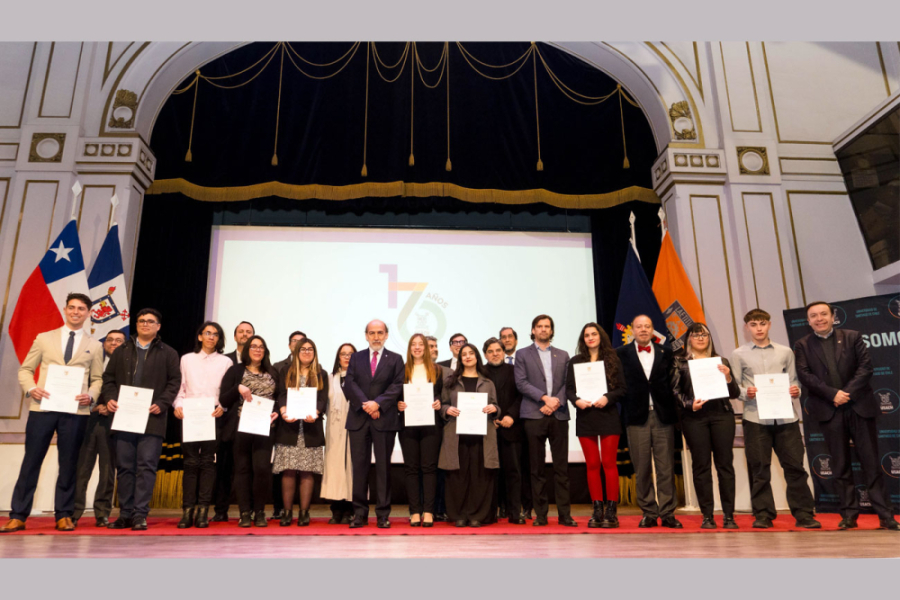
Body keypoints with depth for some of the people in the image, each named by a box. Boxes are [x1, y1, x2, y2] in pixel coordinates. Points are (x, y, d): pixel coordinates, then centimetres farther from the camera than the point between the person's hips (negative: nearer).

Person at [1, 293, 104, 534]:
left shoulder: (94, 346, 12)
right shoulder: (44, 339, 12)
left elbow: (98, 378, 11)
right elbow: (25, 369, 12)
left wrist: (91, 395, -9)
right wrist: (31, 388, -7)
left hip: (75, 411, 0)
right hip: (42, 407, 0)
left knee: (68, 464, 4)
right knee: (31, 461, 2)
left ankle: (63, 516, 13)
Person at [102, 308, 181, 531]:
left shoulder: (168, 353, 8)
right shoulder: (122, 351, 18)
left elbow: (174, 381, 2)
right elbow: (108, 377, 15)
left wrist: (161, 404, -10)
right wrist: (109, 398, -3)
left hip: (152, 418, -3)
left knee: (146, 466, -4)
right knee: (124, 466, 7)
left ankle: (140, 514, -1)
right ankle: (125, 514, 15)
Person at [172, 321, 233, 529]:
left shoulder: (225, 362, 12)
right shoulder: (187, 359, 17)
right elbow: (180, 387, 13)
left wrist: (222, 406, -11)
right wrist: (177, 405, -4)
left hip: (213, 416, -1)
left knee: (208, 461, -4)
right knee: (191, 461, -4)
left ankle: (203, 511, -1)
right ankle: (188, 510, 0)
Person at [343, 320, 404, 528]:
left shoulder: (395, 359, 9)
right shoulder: (356, 358, 14)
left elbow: (397, 386, -2)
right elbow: (349, 384, 2)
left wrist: (377, 403, -14)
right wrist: (365, 404, -11)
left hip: (384, 419, -1)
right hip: (358, 419, 2)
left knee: (383, 467, 2)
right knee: (359, 466, 3)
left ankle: (383, 515, 9)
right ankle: (360, 513, 12)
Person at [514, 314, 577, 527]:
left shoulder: (563, 355, 16)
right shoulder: (522, 354, 9)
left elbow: (567, 383, 8)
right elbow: (521, 383, -2)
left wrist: (556, 402, -9)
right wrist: (545, 398, -11)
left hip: (559, 415, 2)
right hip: (534, 415, -2)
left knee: (562, 466, 1)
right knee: (537, 468, 2)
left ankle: (564, 514, 7)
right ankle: (540, 514, 9)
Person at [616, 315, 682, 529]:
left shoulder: (665, 353, 11)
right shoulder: (621, 354, 6)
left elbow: (672, 381, 9)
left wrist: (672, 407, 0)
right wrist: (627, 408, -3)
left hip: (663, 416, 1)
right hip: (637, 416, -1)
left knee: (666, 467, 1)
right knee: (642, 469, 3)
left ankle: (667, 513, 9)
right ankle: (648, 513, 13)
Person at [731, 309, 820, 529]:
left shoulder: (785, 352, 14)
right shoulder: (739, 354, 8)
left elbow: (793, 380, 13)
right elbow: (734, 386, 5)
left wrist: (796, 390, -8)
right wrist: (746, 393, -14)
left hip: (785, 416, 2)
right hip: (755, 417, -1)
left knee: (795, 465, 3)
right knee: (759, 468, 3)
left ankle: (804, 514, 13)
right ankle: (763, 515, 12)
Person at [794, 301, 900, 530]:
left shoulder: (852, 337, 7)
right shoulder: (802, 346, 6)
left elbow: (866, 367, -1)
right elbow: (805, 375, -4)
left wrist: (848, 393, -13)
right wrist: (833, 394, -15)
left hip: (859, 407, 0)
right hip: (829, 411, 0)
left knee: (871, 462, 3)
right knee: (841, 466, 5)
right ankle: (849, 514, 11)